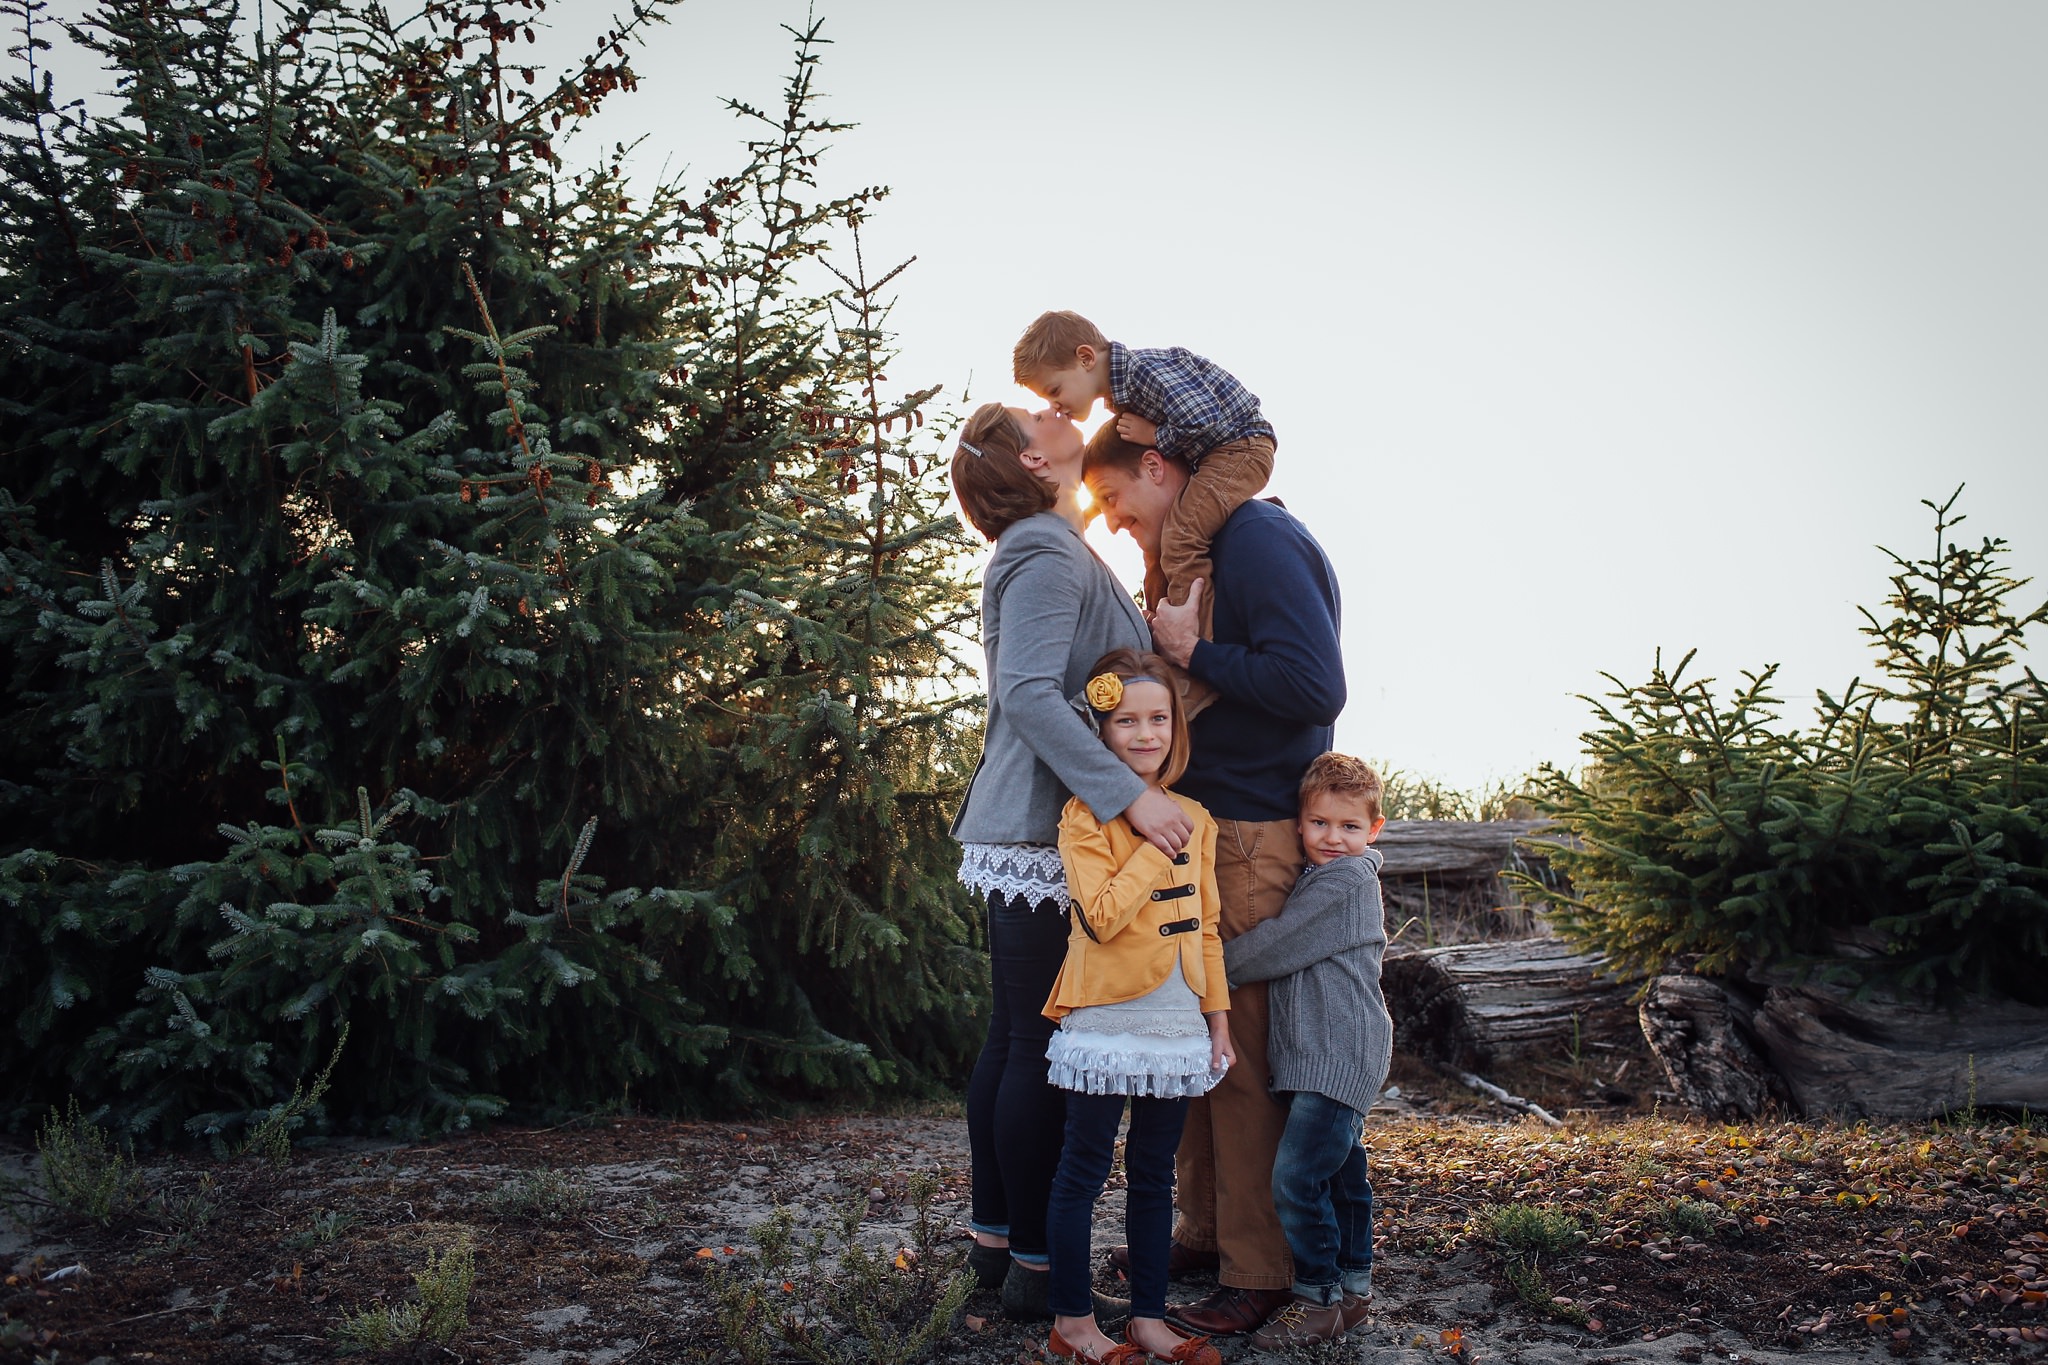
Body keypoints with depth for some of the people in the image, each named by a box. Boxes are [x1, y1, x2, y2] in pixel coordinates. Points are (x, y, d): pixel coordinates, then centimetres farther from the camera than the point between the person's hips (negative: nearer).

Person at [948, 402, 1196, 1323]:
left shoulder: (1055, 551, 20)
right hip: (1045, 837, -10)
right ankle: (1035, 1265, 5)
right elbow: (1029, 692, -23)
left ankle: (993, 1237, 24)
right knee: (1043, 1049, -4)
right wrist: (1128, 795, -27)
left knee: (1013, 1041, 14)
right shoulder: (1046, 554, -11)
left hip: (1027, 838, 10)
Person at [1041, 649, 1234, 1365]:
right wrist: (1155, 840, -18)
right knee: (1084, 1170, 4)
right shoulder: (1085, 815, -9)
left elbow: (1205, 927, 14)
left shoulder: (1194, 818, 10)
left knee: (1154, 1173, 14)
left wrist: (1218, 1017, 12)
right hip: (1107, 1018, -5)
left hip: (1177, 1023, 6)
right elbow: (1102, 917, -21)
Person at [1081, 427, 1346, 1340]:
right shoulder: (1198, 554, 19)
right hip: (1207, 830, 10)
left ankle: (1260, 1272, 5)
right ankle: (1205, 1230, 26)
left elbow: (1315, 685, -22)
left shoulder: (1259, 539, -11)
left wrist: (1194, 653, -15)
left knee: (1242, 1049, -5)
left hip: (1255, 836, -10)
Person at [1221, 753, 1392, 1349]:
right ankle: (1353, 1286, 26)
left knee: (1296, 1177, -12)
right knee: (1342, 1171, 16)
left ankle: (1321, 1299, -2)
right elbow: (1285, 952, 23)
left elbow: (1276, 946, -15)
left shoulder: (1348, 881, -13)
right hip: (1314, 1054, 10)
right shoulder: (1318, 879, 18)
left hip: (1338, 1056, -10)